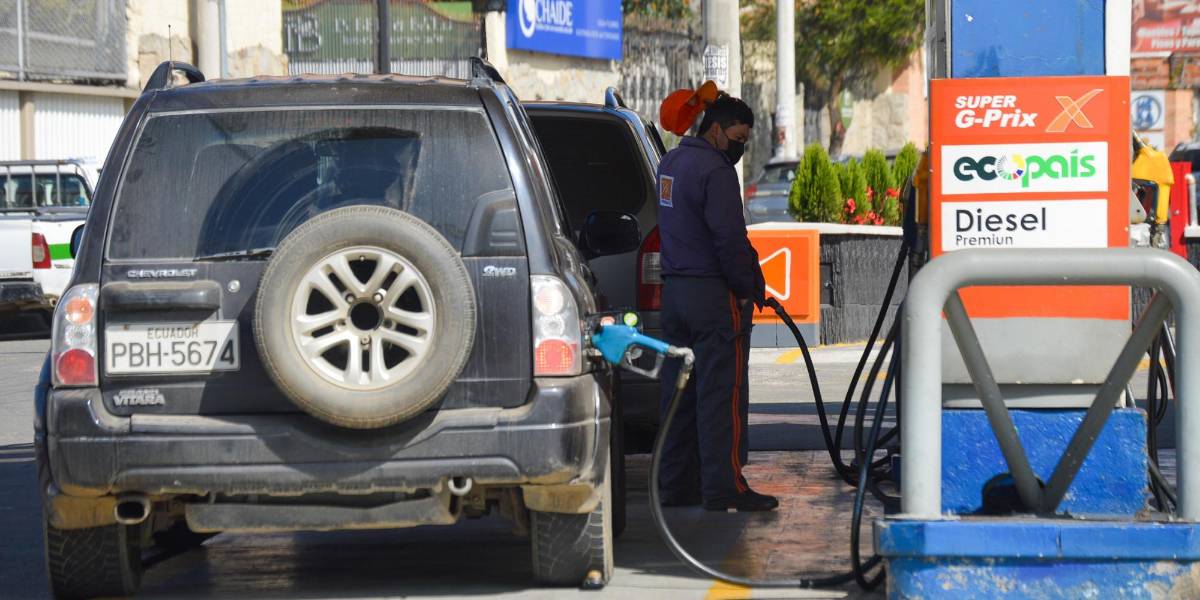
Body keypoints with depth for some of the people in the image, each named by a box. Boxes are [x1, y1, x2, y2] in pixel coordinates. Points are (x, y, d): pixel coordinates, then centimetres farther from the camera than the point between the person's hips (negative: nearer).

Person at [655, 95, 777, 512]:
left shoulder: (670, 163, 15)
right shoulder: (714, 170, -15)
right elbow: (729, 238, -19)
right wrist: (747, 288, -9)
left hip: (674, 289, 9)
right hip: (713, 292, -9)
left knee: (679, 391, 11)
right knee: (721, 392, -7)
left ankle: (676, 484, 14)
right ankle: (723, 486, -8)